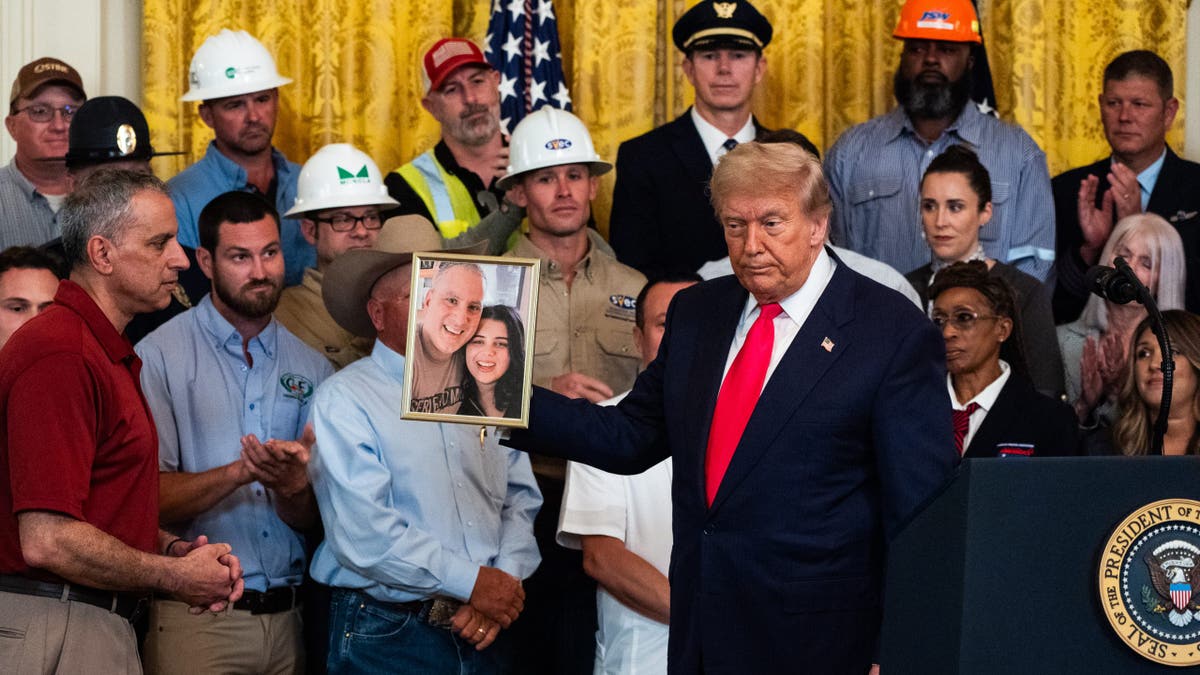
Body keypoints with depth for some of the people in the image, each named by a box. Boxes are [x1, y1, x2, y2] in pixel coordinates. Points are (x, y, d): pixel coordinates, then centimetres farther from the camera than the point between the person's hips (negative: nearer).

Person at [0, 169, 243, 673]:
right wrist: (174, 576, -11)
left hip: (104, 626, 10)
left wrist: (174, 549, 4)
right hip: (55, 628, -10)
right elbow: (47, 540, -24)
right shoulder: (58, 355, -18)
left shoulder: (110, 354, 16)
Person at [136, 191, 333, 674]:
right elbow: (148, 498, -11)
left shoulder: (311, 367, 8)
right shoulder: (160, 356, -4)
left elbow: (310, 520, 6)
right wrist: (241, 472, -23)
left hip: (288, 614, 4)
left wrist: (290, 487, -15)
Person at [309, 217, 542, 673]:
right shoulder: (343, 400, -6)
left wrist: (505, 580, -9)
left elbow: (520, 499, 9)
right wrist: (473, 582, -15)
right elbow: (363, 533, -16)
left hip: (484, 634, 5)